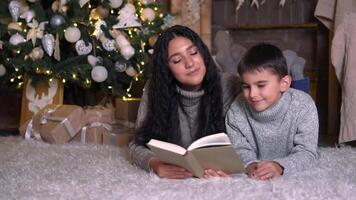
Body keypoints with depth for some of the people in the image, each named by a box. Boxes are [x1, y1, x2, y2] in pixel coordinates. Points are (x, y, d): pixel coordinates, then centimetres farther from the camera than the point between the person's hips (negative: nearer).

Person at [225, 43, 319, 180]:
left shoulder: (303, 106, -12)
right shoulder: (237, 109, -5)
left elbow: (307, 152, -17)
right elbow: (240, 148, -6)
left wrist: (280, 166, -37)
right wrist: (250, 164, -31)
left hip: (296, 177, -1)